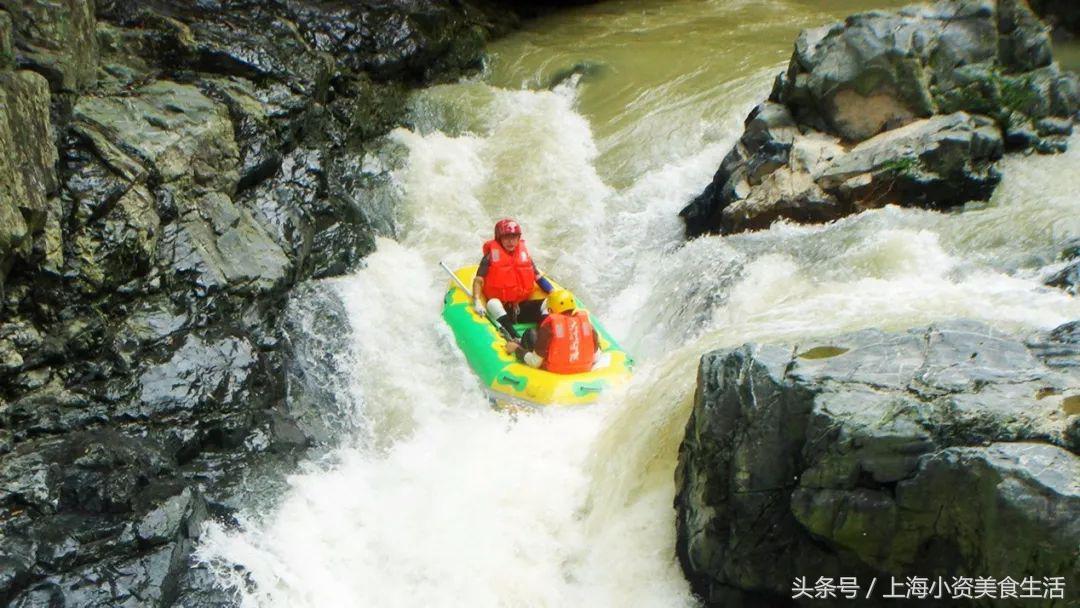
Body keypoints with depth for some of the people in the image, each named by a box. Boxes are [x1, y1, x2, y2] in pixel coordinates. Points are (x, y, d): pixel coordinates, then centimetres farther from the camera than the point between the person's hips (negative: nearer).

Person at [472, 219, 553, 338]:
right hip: (500, 310, -4)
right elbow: (478, 280, -9)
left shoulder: (524, 254, 9)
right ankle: (516, 339, -50)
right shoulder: (492, 256, -2)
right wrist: (477, 302, -25)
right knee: (493, 303, -34)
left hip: (522, 309, 4)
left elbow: (539, 278, 12)